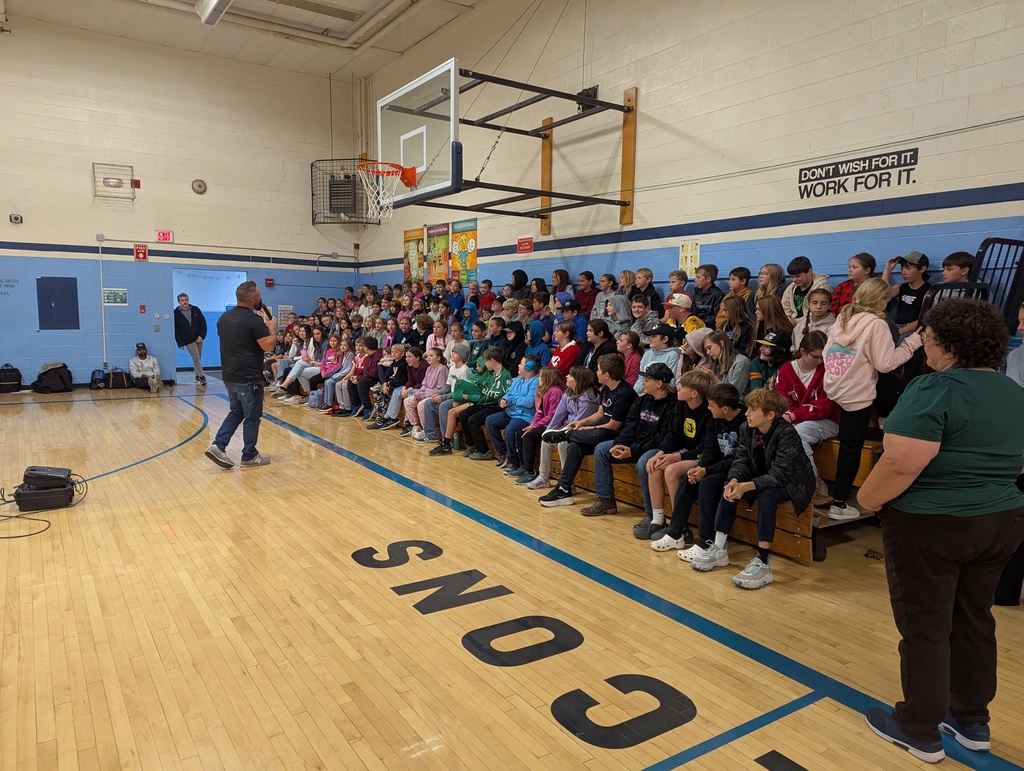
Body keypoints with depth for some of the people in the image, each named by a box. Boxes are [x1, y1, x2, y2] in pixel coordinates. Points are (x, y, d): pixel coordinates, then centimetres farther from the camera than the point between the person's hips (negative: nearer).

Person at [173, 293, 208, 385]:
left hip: (198, 338, 3)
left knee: (199, 358, 9)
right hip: (188, 340, -3)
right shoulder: (176, 313, -4)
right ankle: (201, 377, -3)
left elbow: (203, 323, 4)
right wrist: (180, 343, -7)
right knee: (196, 358, -8)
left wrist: (202, 336, -7)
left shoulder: (195, 309, 3)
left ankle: (198, 377, 19)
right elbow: (176, 330, -4)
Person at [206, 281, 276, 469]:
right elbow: (268, 346, -17)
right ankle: (249, 456, 15)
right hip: (249, 378, -8)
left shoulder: (224, 317, 8)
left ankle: (218, 446, 8)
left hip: (229, 375, 8)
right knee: (252, 417, 5)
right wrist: (272, 328, 0)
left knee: (236, 412, 21)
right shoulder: (254, 320, -17)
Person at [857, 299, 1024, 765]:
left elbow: (902, 464, -28)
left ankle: (921, 731, 19)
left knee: (924, 628, 5)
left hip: (929, 526, -8)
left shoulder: (937, 388, -20)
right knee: (974, 621, 19)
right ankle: (972, 722, 33)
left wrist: (868, 498, -13)